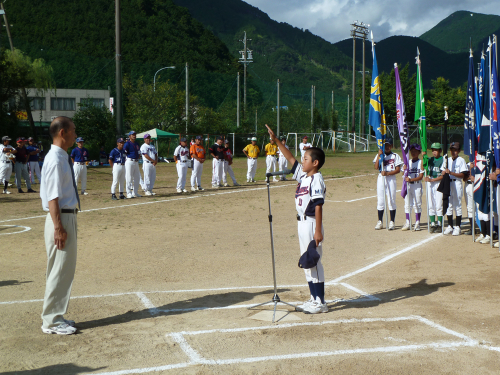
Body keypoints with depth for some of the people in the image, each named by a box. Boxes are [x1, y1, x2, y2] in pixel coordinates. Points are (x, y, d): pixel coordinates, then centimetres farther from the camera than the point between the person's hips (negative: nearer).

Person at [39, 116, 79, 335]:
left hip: (67, 217, 10)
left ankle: (55, 316, 26)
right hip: (61, 219, -10)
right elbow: (53, 197, -21)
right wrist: (58, 227, -23)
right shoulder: (56, 160, -17)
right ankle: (51, 321, 6)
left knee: (64, 269, 16)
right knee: (60, 270, -3)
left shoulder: (62, 158, 12)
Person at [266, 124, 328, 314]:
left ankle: (320, 302, 4)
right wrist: (276, 141, 11)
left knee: (314, 261, -4)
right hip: (302, 222, 9)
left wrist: (318, 230, -23)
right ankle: (314, 299, 22)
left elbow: (318, 206, -19)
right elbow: (291, 159, 16)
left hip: (311, 223, -9)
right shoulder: (303, 175, 10)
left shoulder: (317, 180, -15)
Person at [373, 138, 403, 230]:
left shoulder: (395, 156, 4)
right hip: (381, 178, 2)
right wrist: (379, 155, -12)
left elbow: (398, 170, -4)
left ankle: (392, 222, 4)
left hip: (391, 179, -2)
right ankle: (380, 222, 10)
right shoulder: (379, 155, 10)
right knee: (380, 200, 3)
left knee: (391, 200, -2)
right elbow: (376, 167, -5)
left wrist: (387, 173, -16)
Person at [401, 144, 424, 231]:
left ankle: (417, 223, 6)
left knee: (417, 204, 0)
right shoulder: (408, 162, 11)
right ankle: (407, 223, 11)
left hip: (417, 185, -4)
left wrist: (411, 179, -21)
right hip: (408, 185, 4)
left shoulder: (421, 162, -2)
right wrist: (404, 169, -12)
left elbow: (421, 176, -9)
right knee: (407, 204, 5)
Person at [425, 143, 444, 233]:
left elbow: (443, 176, -11)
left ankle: (439, 225, 5)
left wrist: (432, 180, -17)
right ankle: (433, 224, 13)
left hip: (439, 183, -5)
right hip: (430, 183, 5)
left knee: (439, 205, -3)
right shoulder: (430, 160, 11)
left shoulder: (443, 160, -7)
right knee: (431, 205, 7)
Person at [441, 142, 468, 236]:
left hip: (457, 183, -5)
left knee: (457, 205, -3)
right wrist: (445, 171, -10)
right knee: (448, 205, 7)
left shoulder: (461, 160, -2)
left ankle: (457, 227, 3)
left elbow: (462, 175, -9)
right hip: (447, 183, 5)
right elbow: (442, 172, 13)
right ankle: (450, 226, 15)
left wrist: (451, 172, -20)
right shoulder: (447, 160, 14)